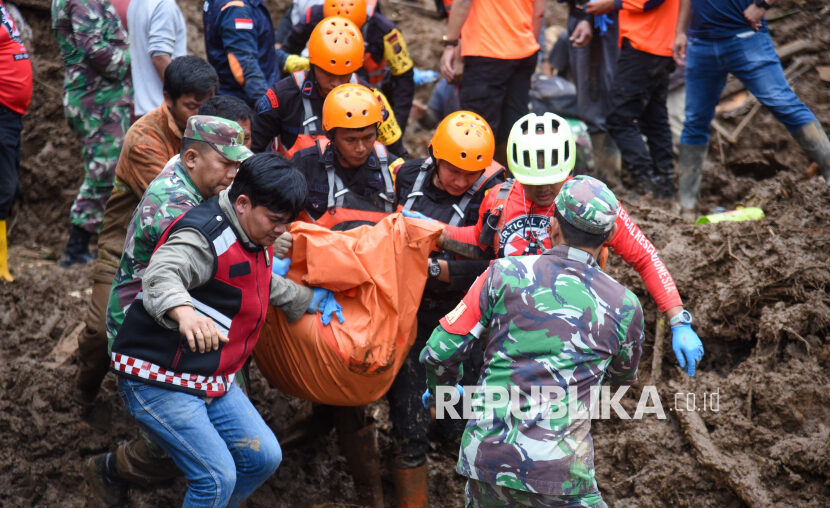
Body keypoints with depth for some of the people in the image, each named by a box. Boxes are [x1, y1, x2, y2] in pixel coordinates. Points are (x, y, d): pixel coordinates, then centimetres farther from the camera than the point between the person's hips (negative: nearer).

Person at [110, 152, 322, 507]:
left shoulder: (257, 239, 9)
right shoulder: (205, 235, -22)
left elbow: (264, 285, 32)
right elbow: (160, 278, -42)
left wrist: (311, 299, 42)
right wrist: (185, 313, -62)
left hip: (213, 381, 10)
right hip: (159, 380, -10)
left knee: (264, 457, 6)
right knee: (218, 477, -17)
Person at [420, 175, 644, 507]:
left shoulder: (505, 274, 0)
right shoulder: (624, 306, 3)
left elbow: (438, 353, 0)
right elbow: (624, 375, 24)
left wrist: (442, 389, 23)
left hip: (485, 458, 2)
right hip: (560, 477, -2)